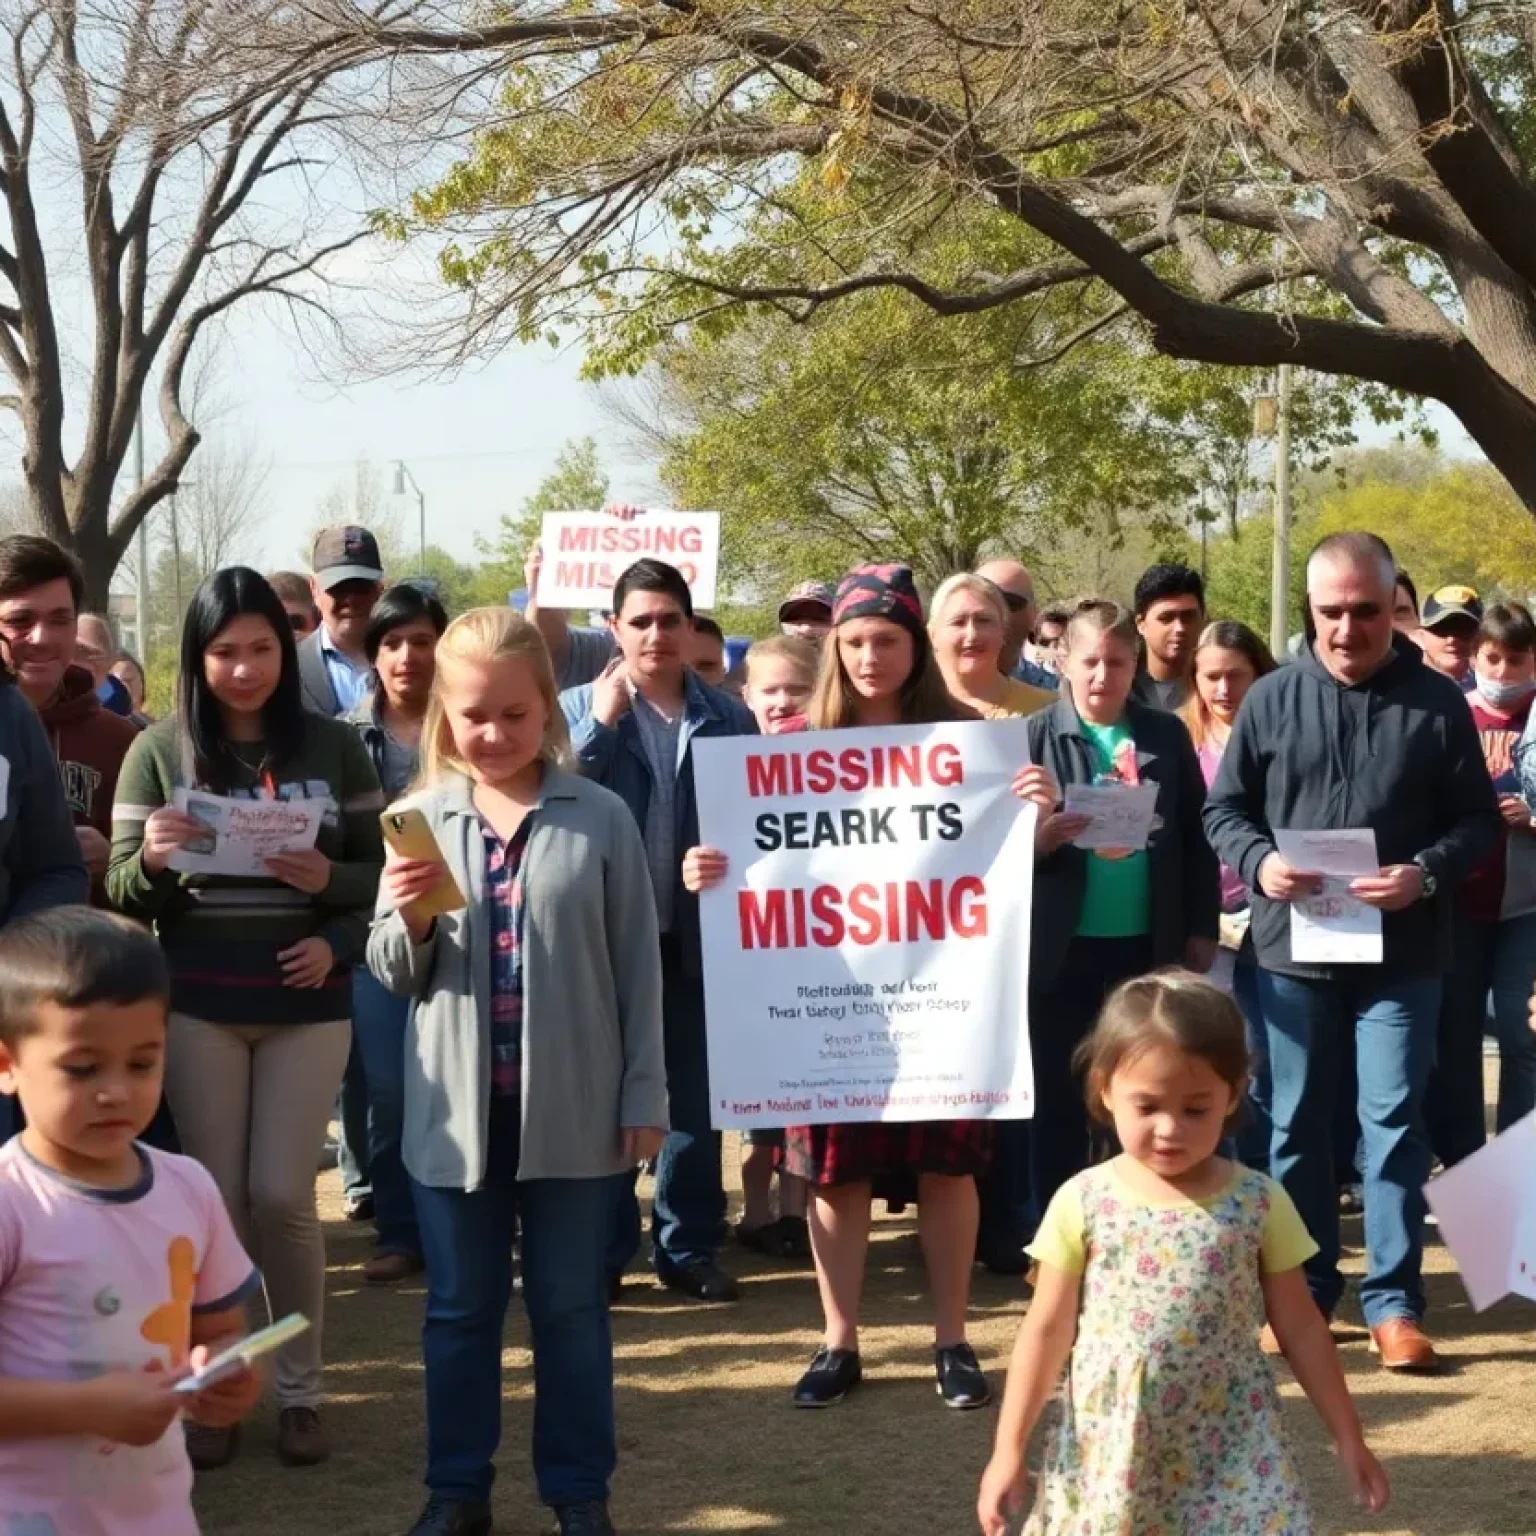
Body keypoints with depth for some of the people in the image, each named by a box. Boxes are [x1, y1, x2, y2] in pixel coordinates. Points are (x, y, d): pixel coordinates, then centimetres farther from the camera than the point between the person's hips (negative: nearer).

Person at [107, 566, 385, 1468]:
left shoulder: (335, 747, 2)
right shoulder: (159, 751, 1)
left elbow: (383, 871, 6)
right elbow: (123, 894, 0)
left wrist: (329, 881, -15)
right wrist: (152, 859, -22)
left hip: (307, 999, 0)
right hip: (197, 1002, 0)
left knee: (283, 1196, -3)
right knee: (215, 1197, 4)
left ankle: (301, 1388, 14)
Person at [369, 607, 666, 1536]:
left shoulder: (601, 818, -2)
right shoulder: (421, 820, 2)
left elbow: (637, 965, 0)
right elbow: (396, 974, 5)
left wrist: (645, 1093, -1)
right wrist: (407, 919, -16)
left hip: (574, 1107, -2)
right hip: (457, 1108, 2)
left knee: (571, 1307, 9)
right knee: (461, 1308, 12)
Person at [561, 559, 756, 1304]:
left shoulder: (729, 716, 5)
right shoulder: (580, 707, 1)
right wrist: (604, 719, -16)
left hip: (699, 934, 2)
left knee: (697, 1096, 9)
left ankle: (689, 1248, 20)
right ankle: (604, 1249, 16)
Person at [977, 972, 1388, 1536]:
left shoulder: (1259, 1203, -3)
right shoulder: (1082, 1202, -4)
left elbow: (1301, 1329, 6)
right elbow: (1045, 1332, 1)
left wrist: (1348, 1439, 8)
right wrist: (1008, 1450, -1)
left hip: (1232, 1457, 0)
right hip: (1107, 1454, 0)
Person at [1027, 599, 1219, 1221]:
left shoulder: (1167, 734, 5)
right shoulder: (1034, 735, -4)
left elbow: (1196, 836, 8)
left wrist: (1202, 928, 4)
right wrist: (1039, 838, -24)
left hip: (1150, 941, 2)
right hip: (1062, 944, -2)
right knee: (1058, 1098, 5)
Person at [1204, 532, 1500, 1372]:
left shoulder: (1437, 702, 0)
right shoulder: (1272, 698, 2)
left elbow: (1478, 820, 1)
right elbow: (1223, 809, 6)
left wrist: (1426, 873, -18)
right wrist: (1258, 862, -14)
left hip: (1402, 953, -1)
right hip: (1293, 948, 1)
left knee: (1394, 1122, 1)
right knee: (1297, 1122, 9)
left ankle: (1393, 1300, 9)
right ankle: (1304, 1292, 22)